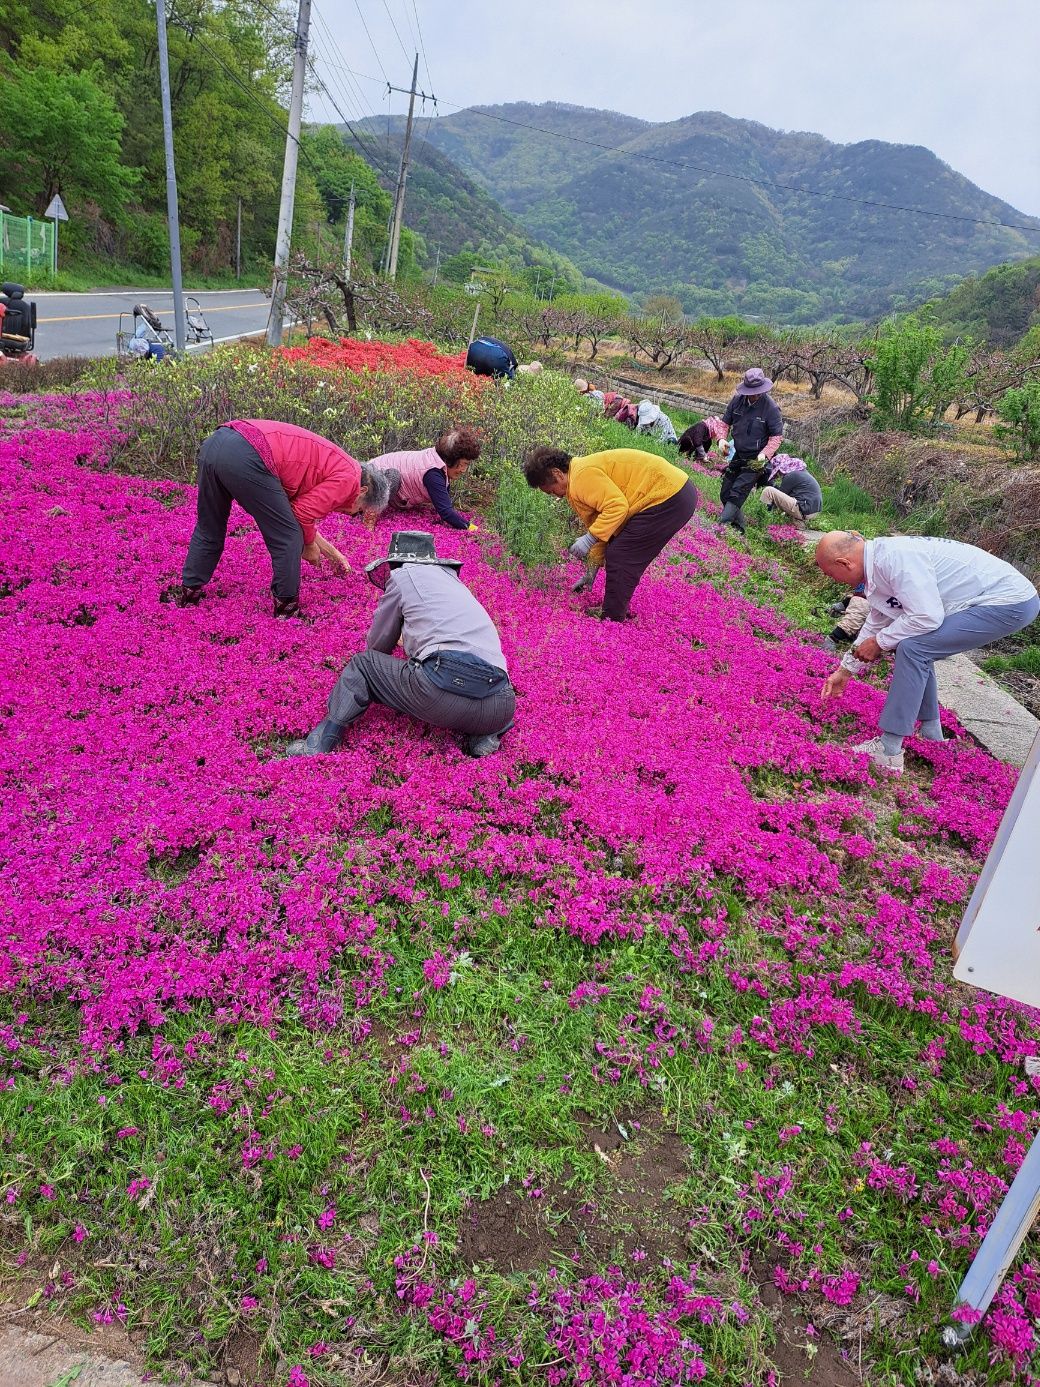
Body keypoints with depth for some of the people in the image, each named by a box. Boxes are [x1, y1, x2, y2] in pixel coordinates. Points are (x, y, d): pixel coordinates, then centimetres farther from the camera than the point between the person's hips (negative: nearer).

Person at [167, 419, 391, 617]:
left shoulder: (331, 462, 32)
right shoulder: (349, 477, 4)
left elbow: (297, 519, 38)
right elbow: (303, 513, -2)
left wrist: (336, 556, 44)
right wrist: (309, 544, 18)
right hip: (245, 458, -10)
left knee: (208, 531, 26)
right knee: (288, 540, 5)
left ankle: (188, 592, 38)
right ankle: (287, 610, 15)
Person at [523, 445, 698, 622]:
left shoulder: (582, 475, -15)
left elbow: (617, 506, -24)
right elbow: (598, 522, 21)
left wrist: (590, 538, -19)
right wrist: (591, 572, 22)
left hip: (669, 496, -11)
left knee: (619, 559, -8)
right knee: (618, 555, 16)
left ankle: (612, 622, 1)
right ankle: (617, 613, 25)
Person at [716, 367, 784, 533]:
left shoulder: (771, 408, -16)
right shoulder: (737, 399, -4)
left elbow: (777, 436, -12)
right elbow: (726, 422, 9)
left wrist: (765, 454, -27)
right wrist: (722, 439, -11)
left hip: (756, 460, -6)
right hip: (738, 456, 6)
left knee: (737, 494, -16)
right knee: (725, 494, 9)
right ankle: (738, 527, 23)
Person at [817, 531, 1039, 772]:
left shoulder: (895, 556, -23)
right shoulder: (880, 558, 8)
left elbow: (926, 616, -27)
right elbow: (877, 622, 20)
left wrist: (879, 642, -11)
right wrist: (845, 670, 26)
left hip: (1011, 602, -10)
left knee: (913, 648, -17)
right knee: (917, 647, 15)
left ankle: (889, 752, -14)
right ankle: (930, 732, 25)